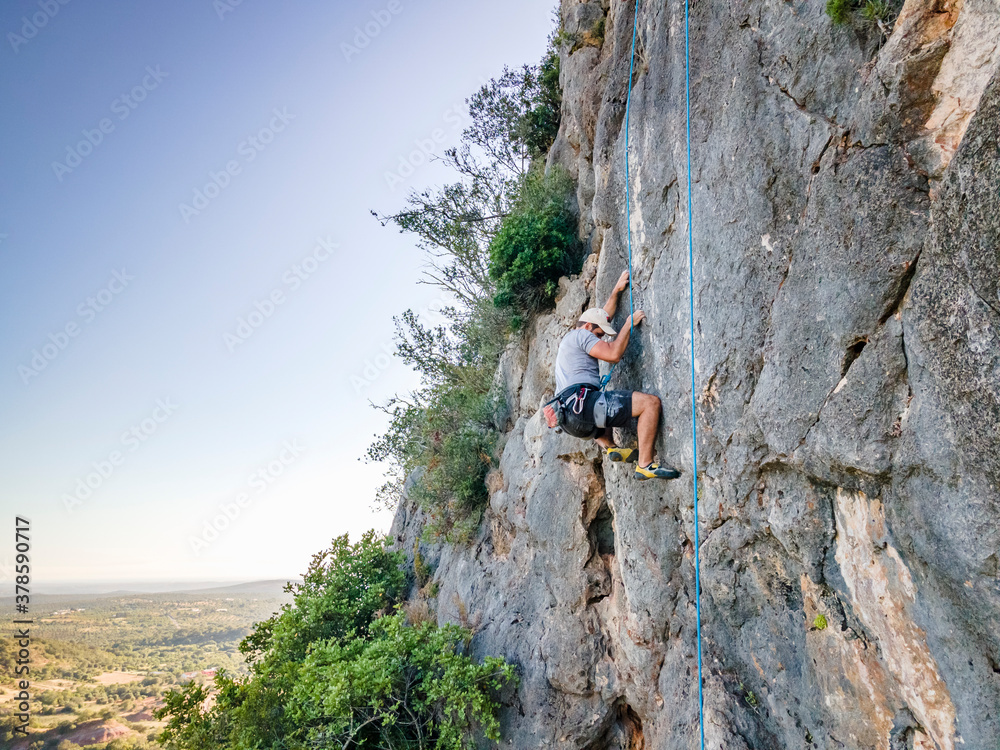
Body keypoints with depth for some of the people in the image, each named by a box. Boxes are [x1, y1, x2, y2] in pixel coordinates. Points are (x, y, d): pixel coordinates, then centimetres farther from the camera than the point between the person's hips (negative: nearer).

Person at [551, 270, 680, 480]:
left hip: (570, 419, 10)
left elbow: (603, 316, 43)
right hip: (581, 403, -10)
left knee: (602, 409, 47)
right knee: (650, 402, -15)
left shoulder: (571, 339, 32)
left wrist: (617, 290, 46)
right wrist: (629, 324, 5)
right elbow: (613, 353, -7)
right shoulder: (580, 334, 4)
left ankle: (610, 447, 20)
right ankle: (644, 464, -17)